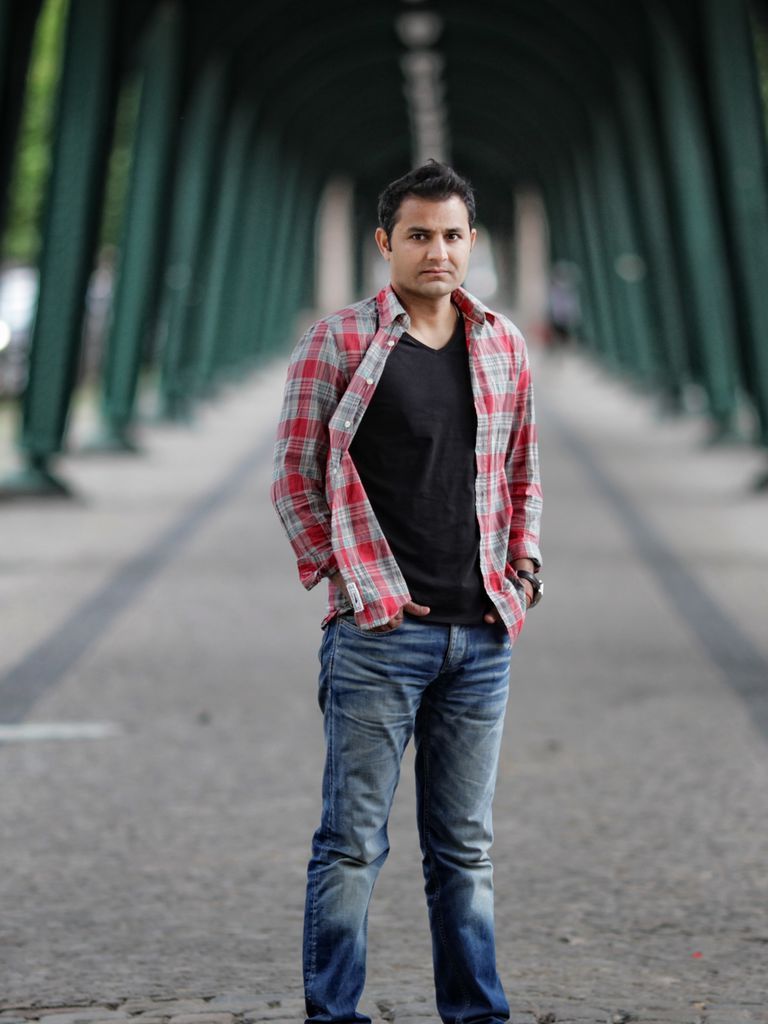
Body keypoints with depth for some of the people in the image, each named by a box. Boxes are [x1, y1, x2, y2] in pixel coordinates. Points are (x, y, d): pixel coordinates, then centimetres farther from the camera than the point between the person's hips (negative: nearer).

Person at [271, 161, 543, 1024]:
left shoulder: (503, 345, 12)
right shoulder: (337, 342, -2)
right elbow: (293, 477, -1)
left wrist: (522, 573, 9)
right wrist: (349, 582, -6)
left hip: (482, 636, 4)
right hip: (377, 633, -4)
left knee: (465, 846, 12)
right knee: (353, 841, -2)